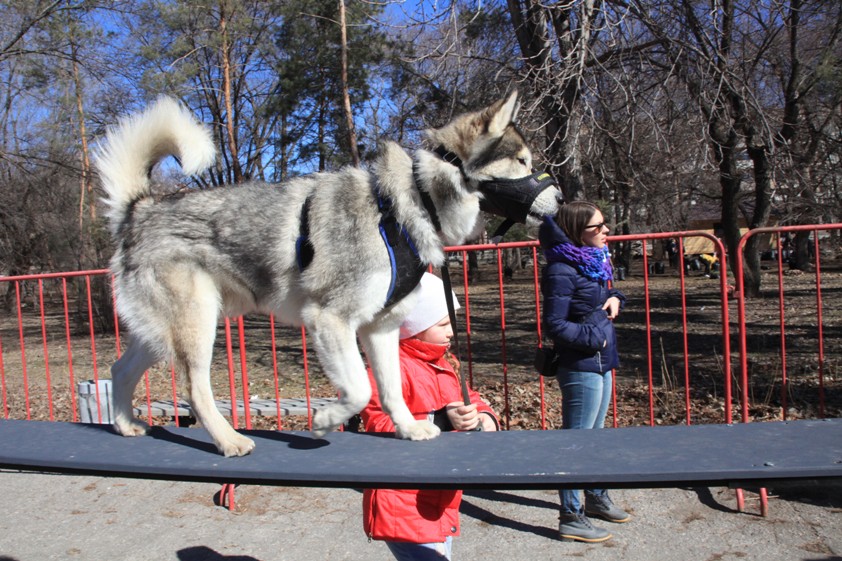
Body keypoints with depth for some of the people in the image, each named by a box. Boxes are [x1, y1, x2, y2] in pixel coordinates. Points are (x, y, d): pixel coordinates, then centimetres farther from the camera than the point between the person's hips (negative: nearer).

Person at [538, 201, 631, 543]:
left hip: (601, 364, 10)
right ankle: (570, 519, 12)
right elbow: (554, 325, -19)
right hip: (580, 367, -10)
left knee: (595, 434, 22)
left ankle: (596, 498, 39)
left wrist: (615, 298, 1)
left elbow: (604, 295, 22)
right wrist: (594, 339, -17)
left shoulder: (593, 263, 9)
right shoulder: (562, 271, -18)